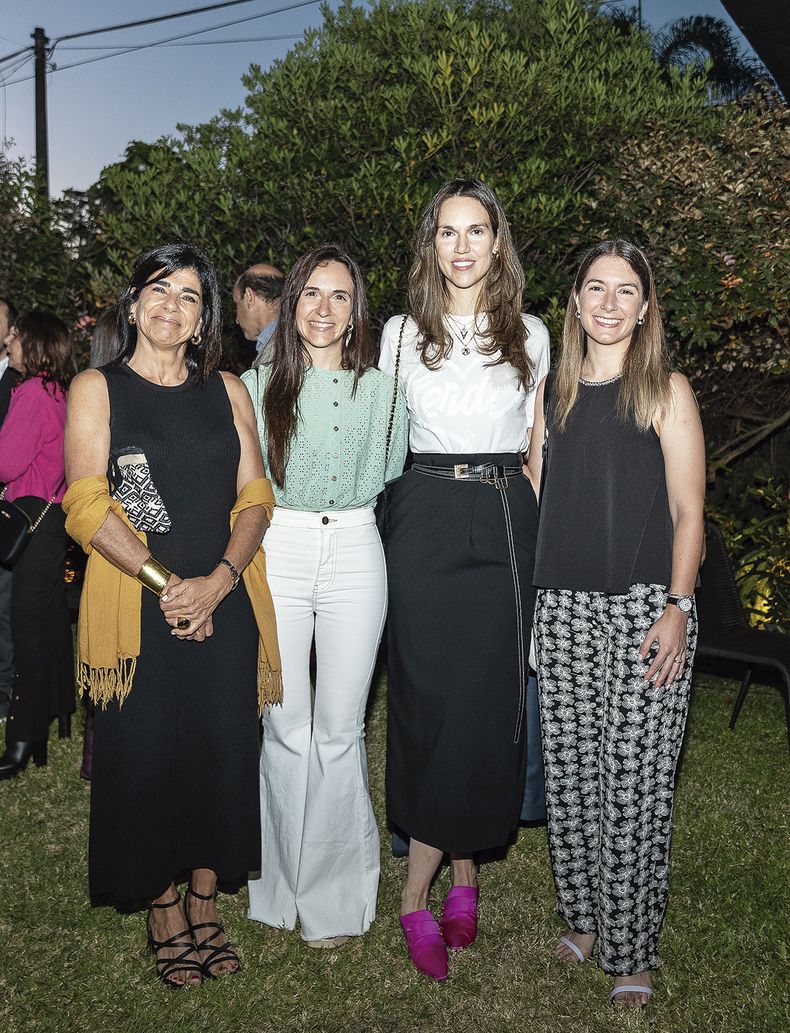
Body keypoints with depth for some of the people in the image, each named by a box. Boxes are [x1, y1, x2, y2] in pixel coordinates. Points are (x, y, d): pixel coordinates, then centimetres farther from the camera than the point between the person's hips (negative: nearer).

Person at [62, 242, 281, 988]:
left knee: (222, 753, 7)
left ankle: (205, 911, 25)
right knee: (147, 758, 3)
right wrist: (165, 581, -16)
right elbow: (86, 506, -7)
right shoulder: (97, 388, 3)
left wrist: (218, 581, -12)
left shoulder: (228, 392, 11)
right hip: (137, 609, -2)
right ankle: (165, 918, 22)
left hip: (223, 605, 3)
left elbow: (255, 498, 4)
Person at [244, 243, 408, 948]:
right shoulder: (259, 385, 6)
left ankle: (334, 894, 19)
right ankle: (288, 883, 22)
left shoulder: (380, 388, 7)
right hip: (277, 555, 0)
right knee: (287, 728, 4)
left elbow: (385, 475, 12)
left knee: (339, 731, 3)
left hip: (355, 556, 0)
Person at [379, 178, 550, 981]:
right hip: (427, 523, -1)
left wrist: (548, 536, 6)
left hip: (506, 523, 2)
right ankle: (459, 875, 13)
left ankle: (443, 875, 19)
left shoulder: (531, 335, 9)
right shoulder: (401, 333, 7)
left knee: (492, 700, 3)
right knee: (431, 698, -2)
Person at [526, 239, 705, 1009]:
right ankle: (584, 917, 29)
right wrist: (525, 601, 10)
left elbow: (687, 512, -3)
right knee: (569, 773, 10)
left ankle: (629, 952, 15)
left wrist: (678, 607, -13)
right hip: (562, 606, 4)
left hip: (643, 606, -4)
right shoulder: (550, 391, 11)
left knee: (633, 781, 0)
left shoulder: (666, 391, 0)